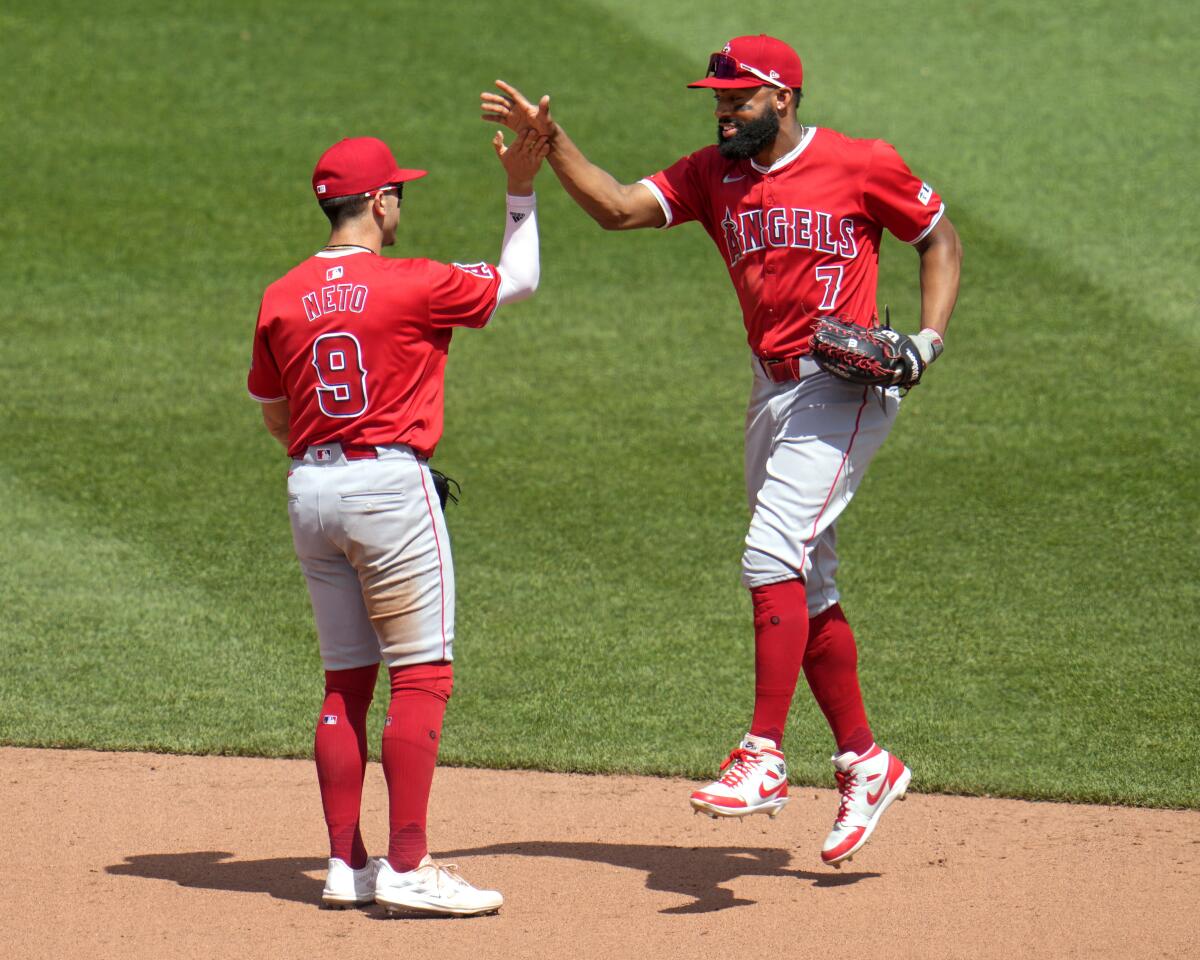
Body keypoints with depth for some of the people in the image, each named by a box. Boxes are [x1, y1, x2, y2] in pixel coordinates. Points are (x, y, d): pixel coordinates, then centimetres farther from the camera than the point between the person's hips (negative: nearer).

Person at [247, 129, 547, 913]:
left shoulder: (282, 299, 5)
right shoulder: (415, 285, -10)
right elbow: (519, 280, 5)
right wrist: (522, 194, 14)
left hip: (309, 489, 6)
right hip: (391, 482, -6)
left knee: (346, 681, 12)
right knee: (422, 677, -4)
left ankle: (347, 864, 12)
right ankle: (408, 868, -10)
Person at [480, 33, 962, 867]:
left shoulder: (863, 166, -7)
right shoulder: (713, 174, 7)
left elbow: (940, 239, 4)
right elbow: (619, 207, -5)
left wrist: (929, 338, -9)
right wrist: (552, 142, -18)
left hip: (845, 388, -7)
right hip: (772, 392, 7)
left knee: (773, 557, -20)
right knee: (806, 592, 11)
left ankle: (764, 758, -23)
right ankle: (865, 763, 21)